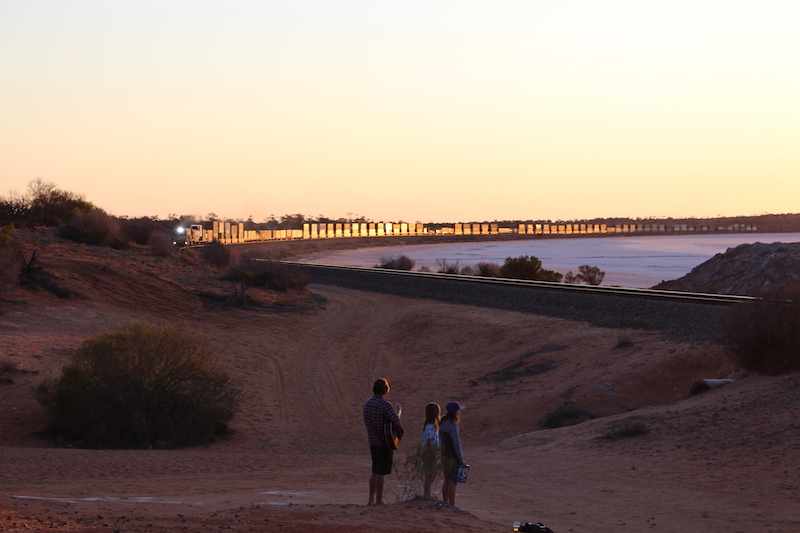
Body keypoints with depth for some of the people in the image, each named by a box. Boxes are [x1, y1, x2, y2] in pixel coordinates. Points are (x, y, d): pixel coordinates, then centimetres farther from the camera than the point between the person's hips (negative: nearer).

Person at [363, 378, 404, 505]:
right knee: (380, 472, -3)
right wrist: (400, 433, -4)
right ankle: (378, 501, 1)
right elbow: (396, 423, -25)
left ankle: (371, 499, 19)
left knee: (375, 471, 17)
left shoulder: (367, 403, 7)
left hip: (373, 442, 7)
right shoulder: (385, 405, -17)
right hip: (385, 443, -7)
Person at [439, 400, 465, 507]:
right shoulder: (453, 426, -19)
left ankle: (445, 503, 22)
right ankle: (452, 506, -6)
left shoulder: (443, 423, 9)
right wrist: (461, 459, -14)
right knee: (452, 482, -6)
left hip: (445, 455, 9)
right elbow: (456, 443, -20)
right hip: (452, 457, -9)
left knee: (447, 481, 16)